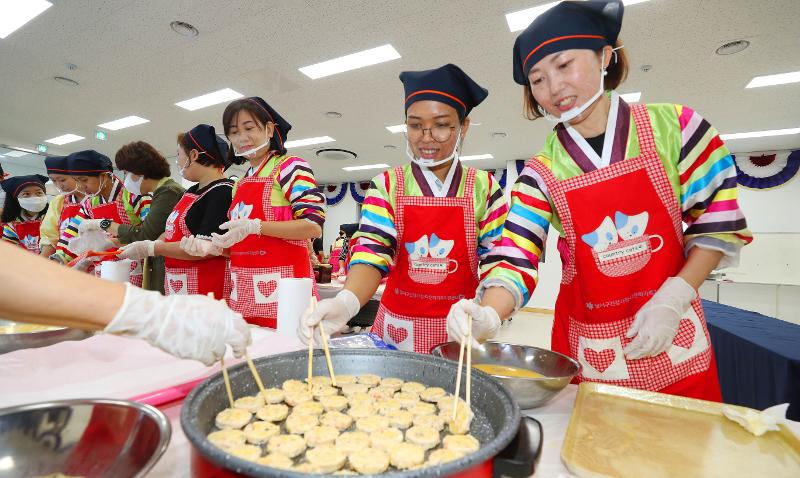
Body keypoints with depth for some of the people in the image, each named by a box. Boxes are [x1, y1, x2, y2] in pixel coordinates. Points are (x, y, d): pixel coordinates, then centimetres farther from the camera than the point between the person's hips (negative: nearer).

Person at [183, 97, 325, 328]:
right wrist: (211, 247, 3)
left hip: (280, 287, -7)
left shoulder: (290, 167, -4)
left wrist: (254, 226, -20)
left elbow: (313, 226, -16)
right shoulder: (240, 184, 18)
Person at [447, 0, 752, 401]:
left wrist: (673, 296, -12)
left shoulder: (673, 126, -6)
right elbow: (516, 258, -14)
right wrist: (487, 315, -33)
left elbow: (719, 220, -1)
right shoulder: (541, 172, -7)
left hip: (673, 335, 1)